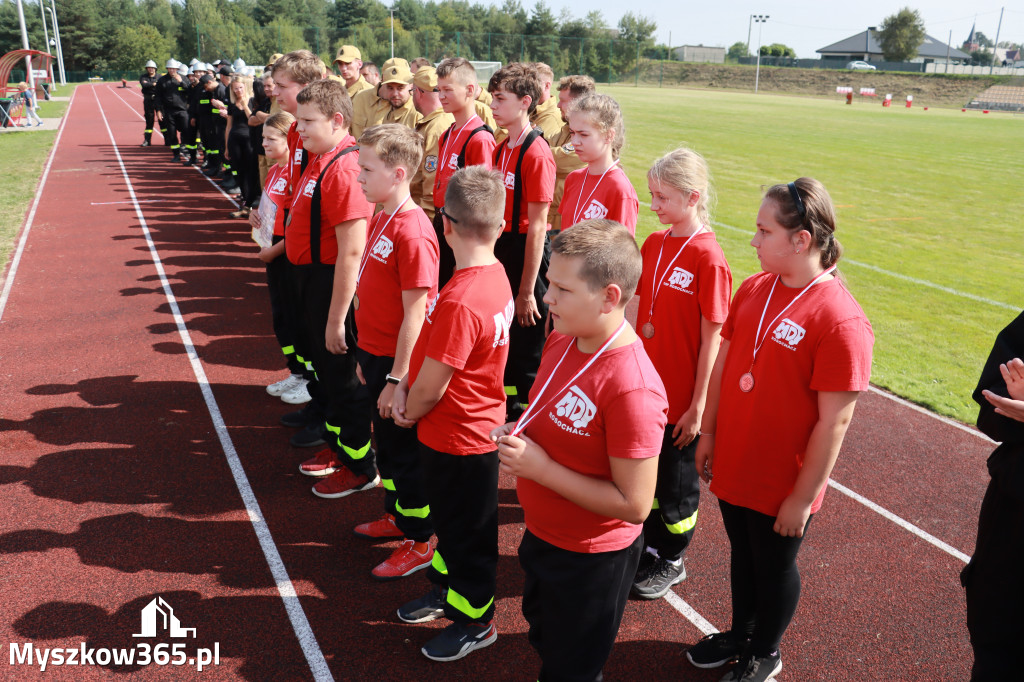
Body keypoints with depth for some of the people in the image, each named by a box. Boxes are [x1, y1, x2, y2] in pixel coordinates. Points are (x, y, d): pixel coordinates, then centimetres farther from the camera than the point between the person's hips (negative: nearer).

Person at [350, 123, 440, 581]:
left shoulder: (413, 234, -22)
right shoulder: (381, 219, 6)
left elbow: (414, 316, -22)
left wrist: (397, 379, -20)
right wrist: (366, 355, 16)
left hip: (397, 362, -9)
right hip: (376, 353, 9)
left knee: (405, 450, 5)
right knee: (385, 440, 22)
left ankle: (419, 542, 21)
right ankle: (396, 516, 41)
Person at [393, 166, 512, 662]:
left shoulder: (459, 302, -32)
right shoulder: (495, 275, -4)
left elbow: (432, 386, -23)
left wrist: (409, 412, -4)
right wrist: (406, 386, -6)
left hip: (459, 439, -9)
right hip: (473, 426, 9)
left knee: (467, 531, 13)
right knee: (449, 518, 27)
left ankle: (474, 620, 34)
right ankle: (446, 588, 48)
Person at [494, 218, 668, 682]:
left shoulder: (631, 389, -33)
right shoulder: (561, 340, -7)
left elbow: (634, 504, -29)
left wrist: (541, 468, -28)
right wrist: (518, 436, -8)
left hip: (591, 560, -8)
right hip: (542, 534, 8)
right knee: (543, 638, 32)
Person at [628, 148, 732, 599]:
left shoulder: (708, 258, -19)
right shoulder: (654, 244, 2)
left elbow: (711, 341, -16)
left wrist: (698, 406, -13)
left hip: (681, 397, -6)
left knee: (677, 482, 12)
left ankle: (671, 562, 33)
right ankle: (649, 546, 40)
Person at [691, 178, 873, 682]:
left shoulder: (841, 321, -23)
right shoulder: (754, 288, -3)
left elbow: (834, 422, -20)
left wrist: (803, 497, -15)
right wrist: (709, 433, 9)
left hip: (782, 484, -5)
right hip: (733, 466, 6)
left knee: (775, 568, 17)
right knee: (742, 554, 24)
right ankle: (741, 634, 48)